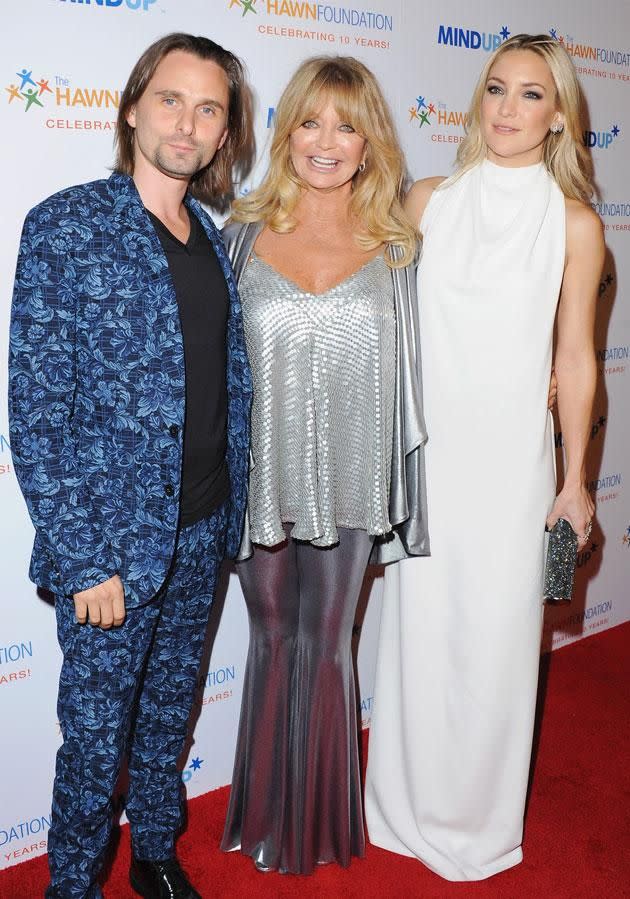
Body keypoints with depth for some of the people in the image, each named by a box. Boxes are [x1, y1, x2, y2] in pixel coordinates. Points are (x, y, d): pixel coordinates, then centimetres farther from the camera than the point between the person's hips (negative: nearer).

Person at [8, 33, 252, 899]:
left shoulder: (212, 236, 7)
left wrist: (229, 513, 7)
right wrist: (82, 560, -16)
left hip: (203, 533, 6)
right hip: (113, 542, -5)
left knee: (168, 713, 22)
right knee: (96, 734, 10)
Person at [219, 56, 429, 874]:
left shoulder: (395, 247, 0)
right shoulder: (245, 232, -1)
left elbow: (407, 371, 4)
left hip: (347, 484, 0)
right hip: (260, 478, 1)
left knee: (325, 647, 14)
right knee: (273, 642, 17)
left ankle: (320, 825, 37)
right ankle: (266, 816, 40)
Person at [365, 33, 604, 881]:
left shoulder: (574, 223, -2)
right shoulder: (429, 200, 3)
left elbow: (575, 359, 1)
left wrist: (575, 479, 3)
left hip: (511, 460, -1)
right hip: (423, 452, 2)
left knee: (496, 636, 8)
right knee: (419, 626, 11)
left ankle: (480, 818, 32)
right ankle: (410, 805, 33)